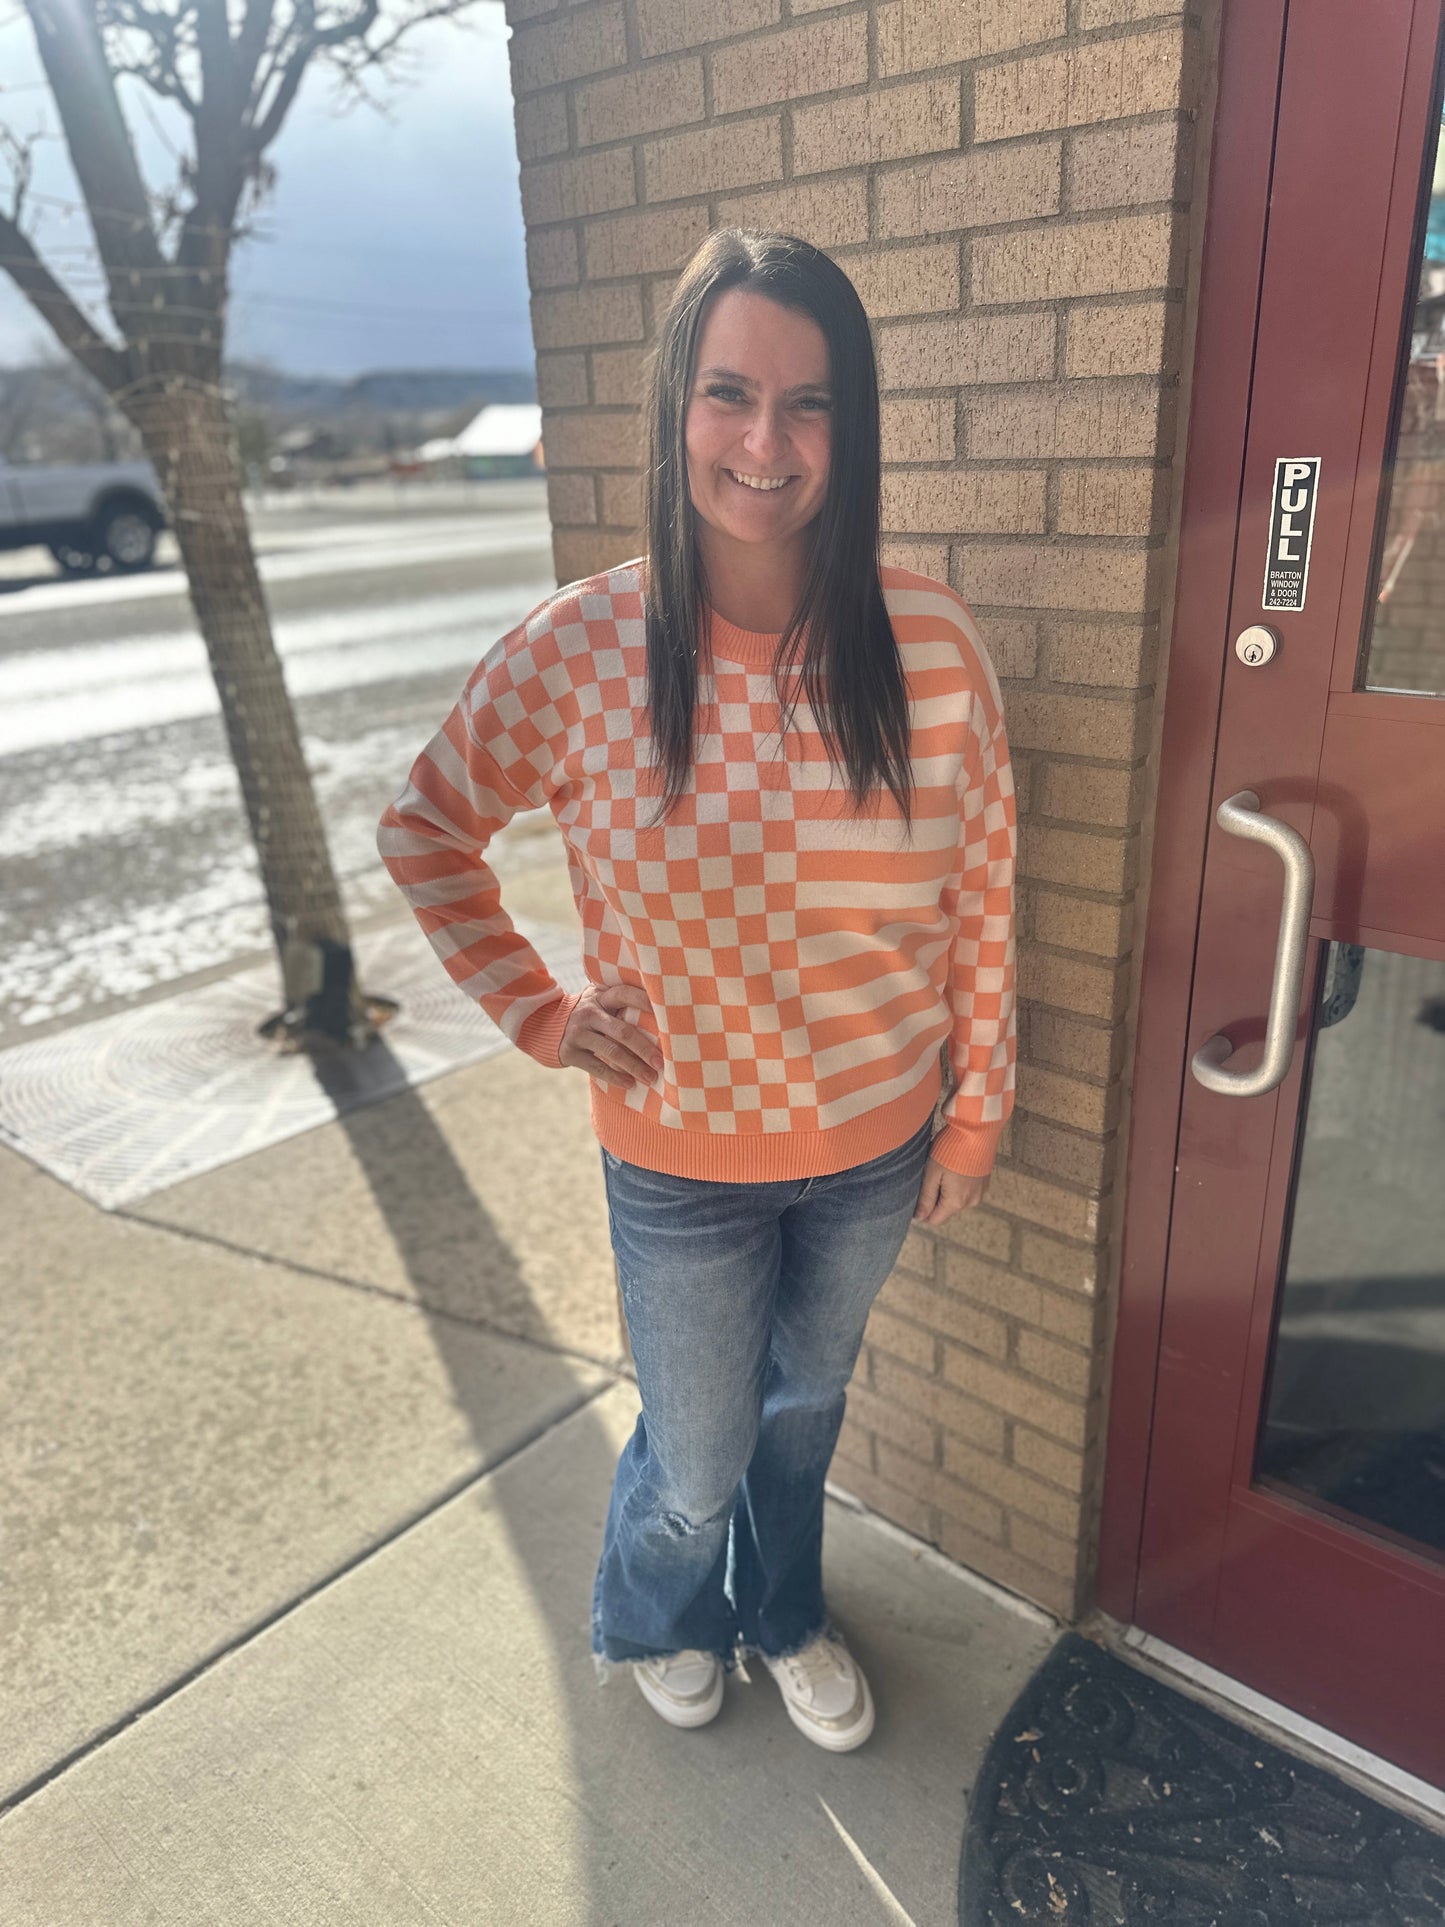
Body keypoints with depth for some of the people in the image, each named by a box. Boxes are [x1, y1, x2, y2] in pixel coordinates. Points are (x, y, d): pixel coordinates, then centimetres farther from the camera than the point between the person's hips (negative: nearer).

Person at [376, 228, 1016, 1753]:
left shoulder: (930, 643, -14)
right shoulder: (577, 649, -18)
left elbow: (980, 893, -4)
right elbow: (421, 835, -2)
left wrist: (977, 1109, 2)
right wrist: (536, 1014, -8)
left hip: (877, 1141, 2)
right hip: (682, 1156, -2)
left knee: (808, 1401, 28)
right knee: (696, 1466, 19)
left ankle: (784, 1614, 60)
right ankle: (655, 1620, 57)